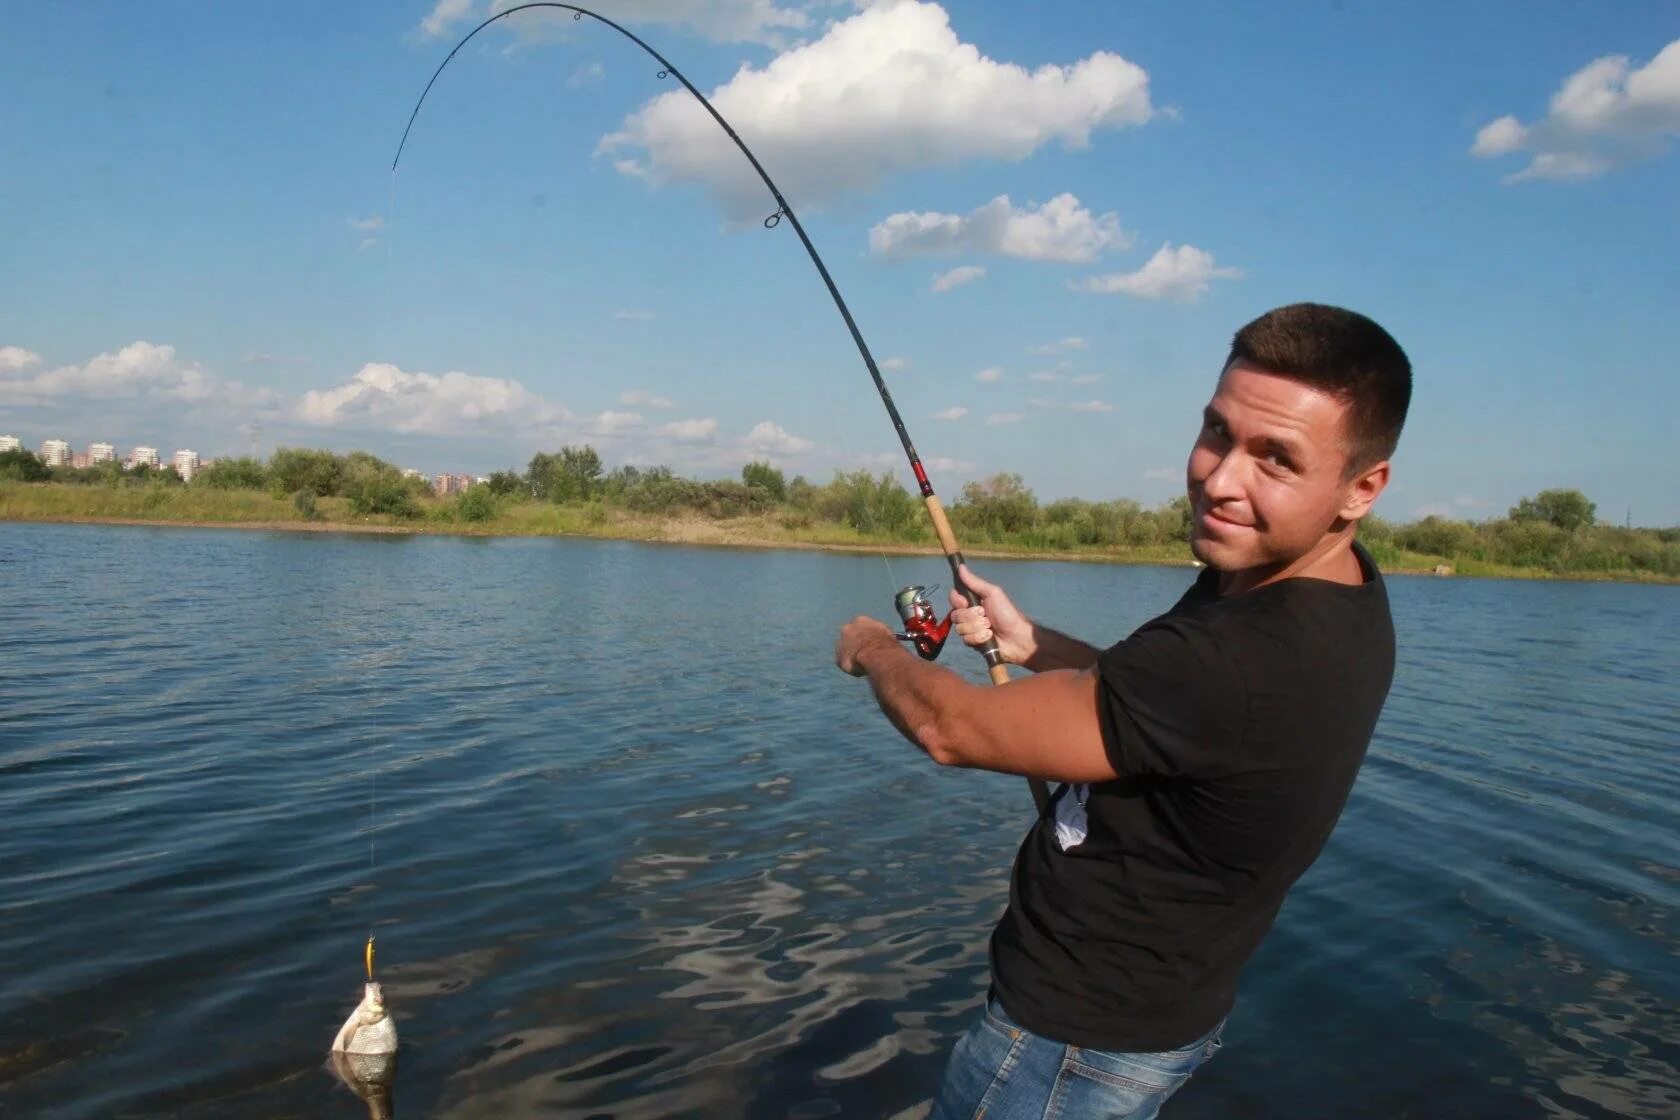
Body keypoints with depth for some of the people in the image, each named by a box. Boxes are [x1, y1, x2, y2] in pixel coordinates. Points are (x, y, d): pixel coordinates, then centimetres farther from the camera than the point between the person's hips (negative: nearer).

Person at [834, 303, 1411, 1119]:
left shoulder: (1249, 659, -36)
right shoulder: (1333, 590, -5)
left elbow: (951, 729, -27)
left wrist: (873, 649, -7)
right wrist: (1033, 643, -3)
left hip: (1080, 1035, -9)